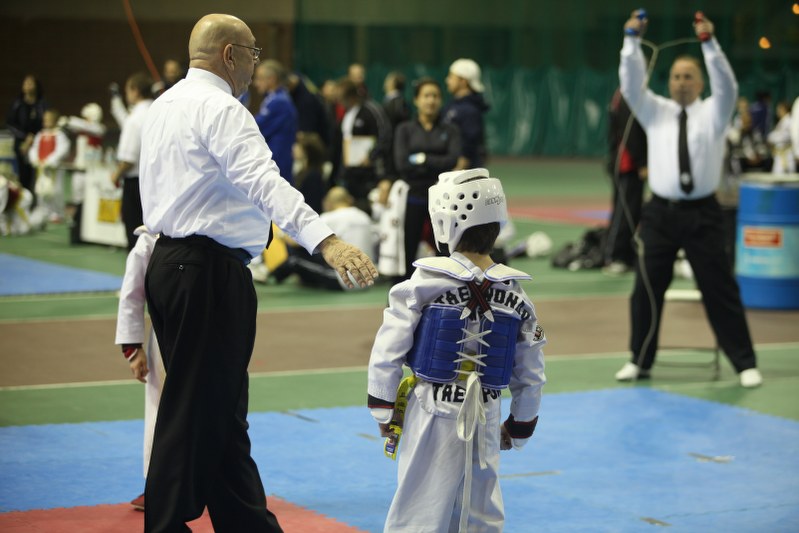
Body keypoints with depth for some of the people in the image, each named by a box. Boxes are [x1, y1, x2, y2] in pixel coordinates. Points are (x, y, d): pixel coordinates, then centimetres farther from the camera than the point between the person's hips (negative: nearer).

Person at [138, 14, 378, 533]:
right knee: (196, 412, -3)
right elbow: (266, 183, -30)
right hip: (209, 274, -10)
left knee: (222, 411, 16)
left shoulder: (166, 105, 15)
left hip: (172, 266, 10)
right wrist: (327, 241, -41)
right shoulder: (220, 109, -16)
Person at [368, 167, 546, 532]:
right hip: (485, 423, 3)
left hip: (431, 418, -3)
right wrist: (520, 427, 19)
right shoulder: (514, 294, 0)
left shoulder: (424, 284, -10)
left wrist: (383, 411, 4)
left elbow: (387, 352, -8)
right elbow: (531, 374, 7)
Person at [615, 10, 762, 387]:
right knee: (647, 289, 4)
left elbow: (726, 85, -12)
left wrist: (709, 42, -23)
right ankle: (640, 361, 17)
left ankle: (745, 364, 7)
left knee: (720, 289, 0)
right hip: (661, 212, 2)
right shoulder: (655, 112, 10)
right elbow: (632, 84, -2)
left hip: (702, 214, -2)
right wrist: (632, 40, -14)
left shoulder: (713, 112, 6)